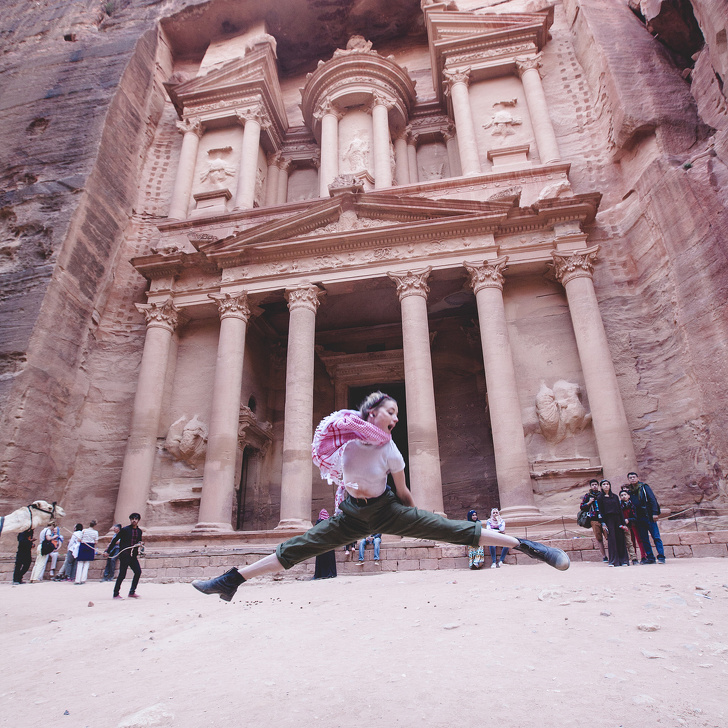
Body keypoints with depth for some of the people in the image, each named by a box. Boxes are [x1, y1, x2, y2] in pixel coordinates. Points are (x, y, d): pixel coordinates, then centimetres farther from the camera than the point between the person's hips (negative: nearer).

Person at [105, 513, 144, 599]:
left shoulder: (139, 531, 12)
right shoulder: (125, 529, -4)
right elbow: (115, 540, 0)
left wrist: (140, 544, 0)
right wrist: (107, 551, -1)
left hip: (133, 556, 5)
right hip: (124, 555, -5)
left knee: (138, 571, -3)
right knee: (122, 574, -4)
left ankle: (132, 592, 11)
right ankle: (116, 594, 11)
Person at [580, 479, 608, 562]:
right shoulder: (587, 495, 10)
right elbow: (581, 507, 12)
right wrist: (589, 503, -3)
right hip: (594, 519, -1)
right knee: (599, 539, 1)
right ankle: (604, 556, 7)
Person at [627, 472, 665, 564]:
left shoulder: (644, 487, 0)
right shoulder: (630, 490, 12)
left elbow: (652, 499, -6)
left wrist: (654, 513, -15)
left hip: (649, 516, -5)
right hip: (639, 518, 5)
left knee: (656, 537, -6)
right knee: (644, 539, 5)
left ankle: (661, 557, -2)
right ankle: (650, 557, 11)